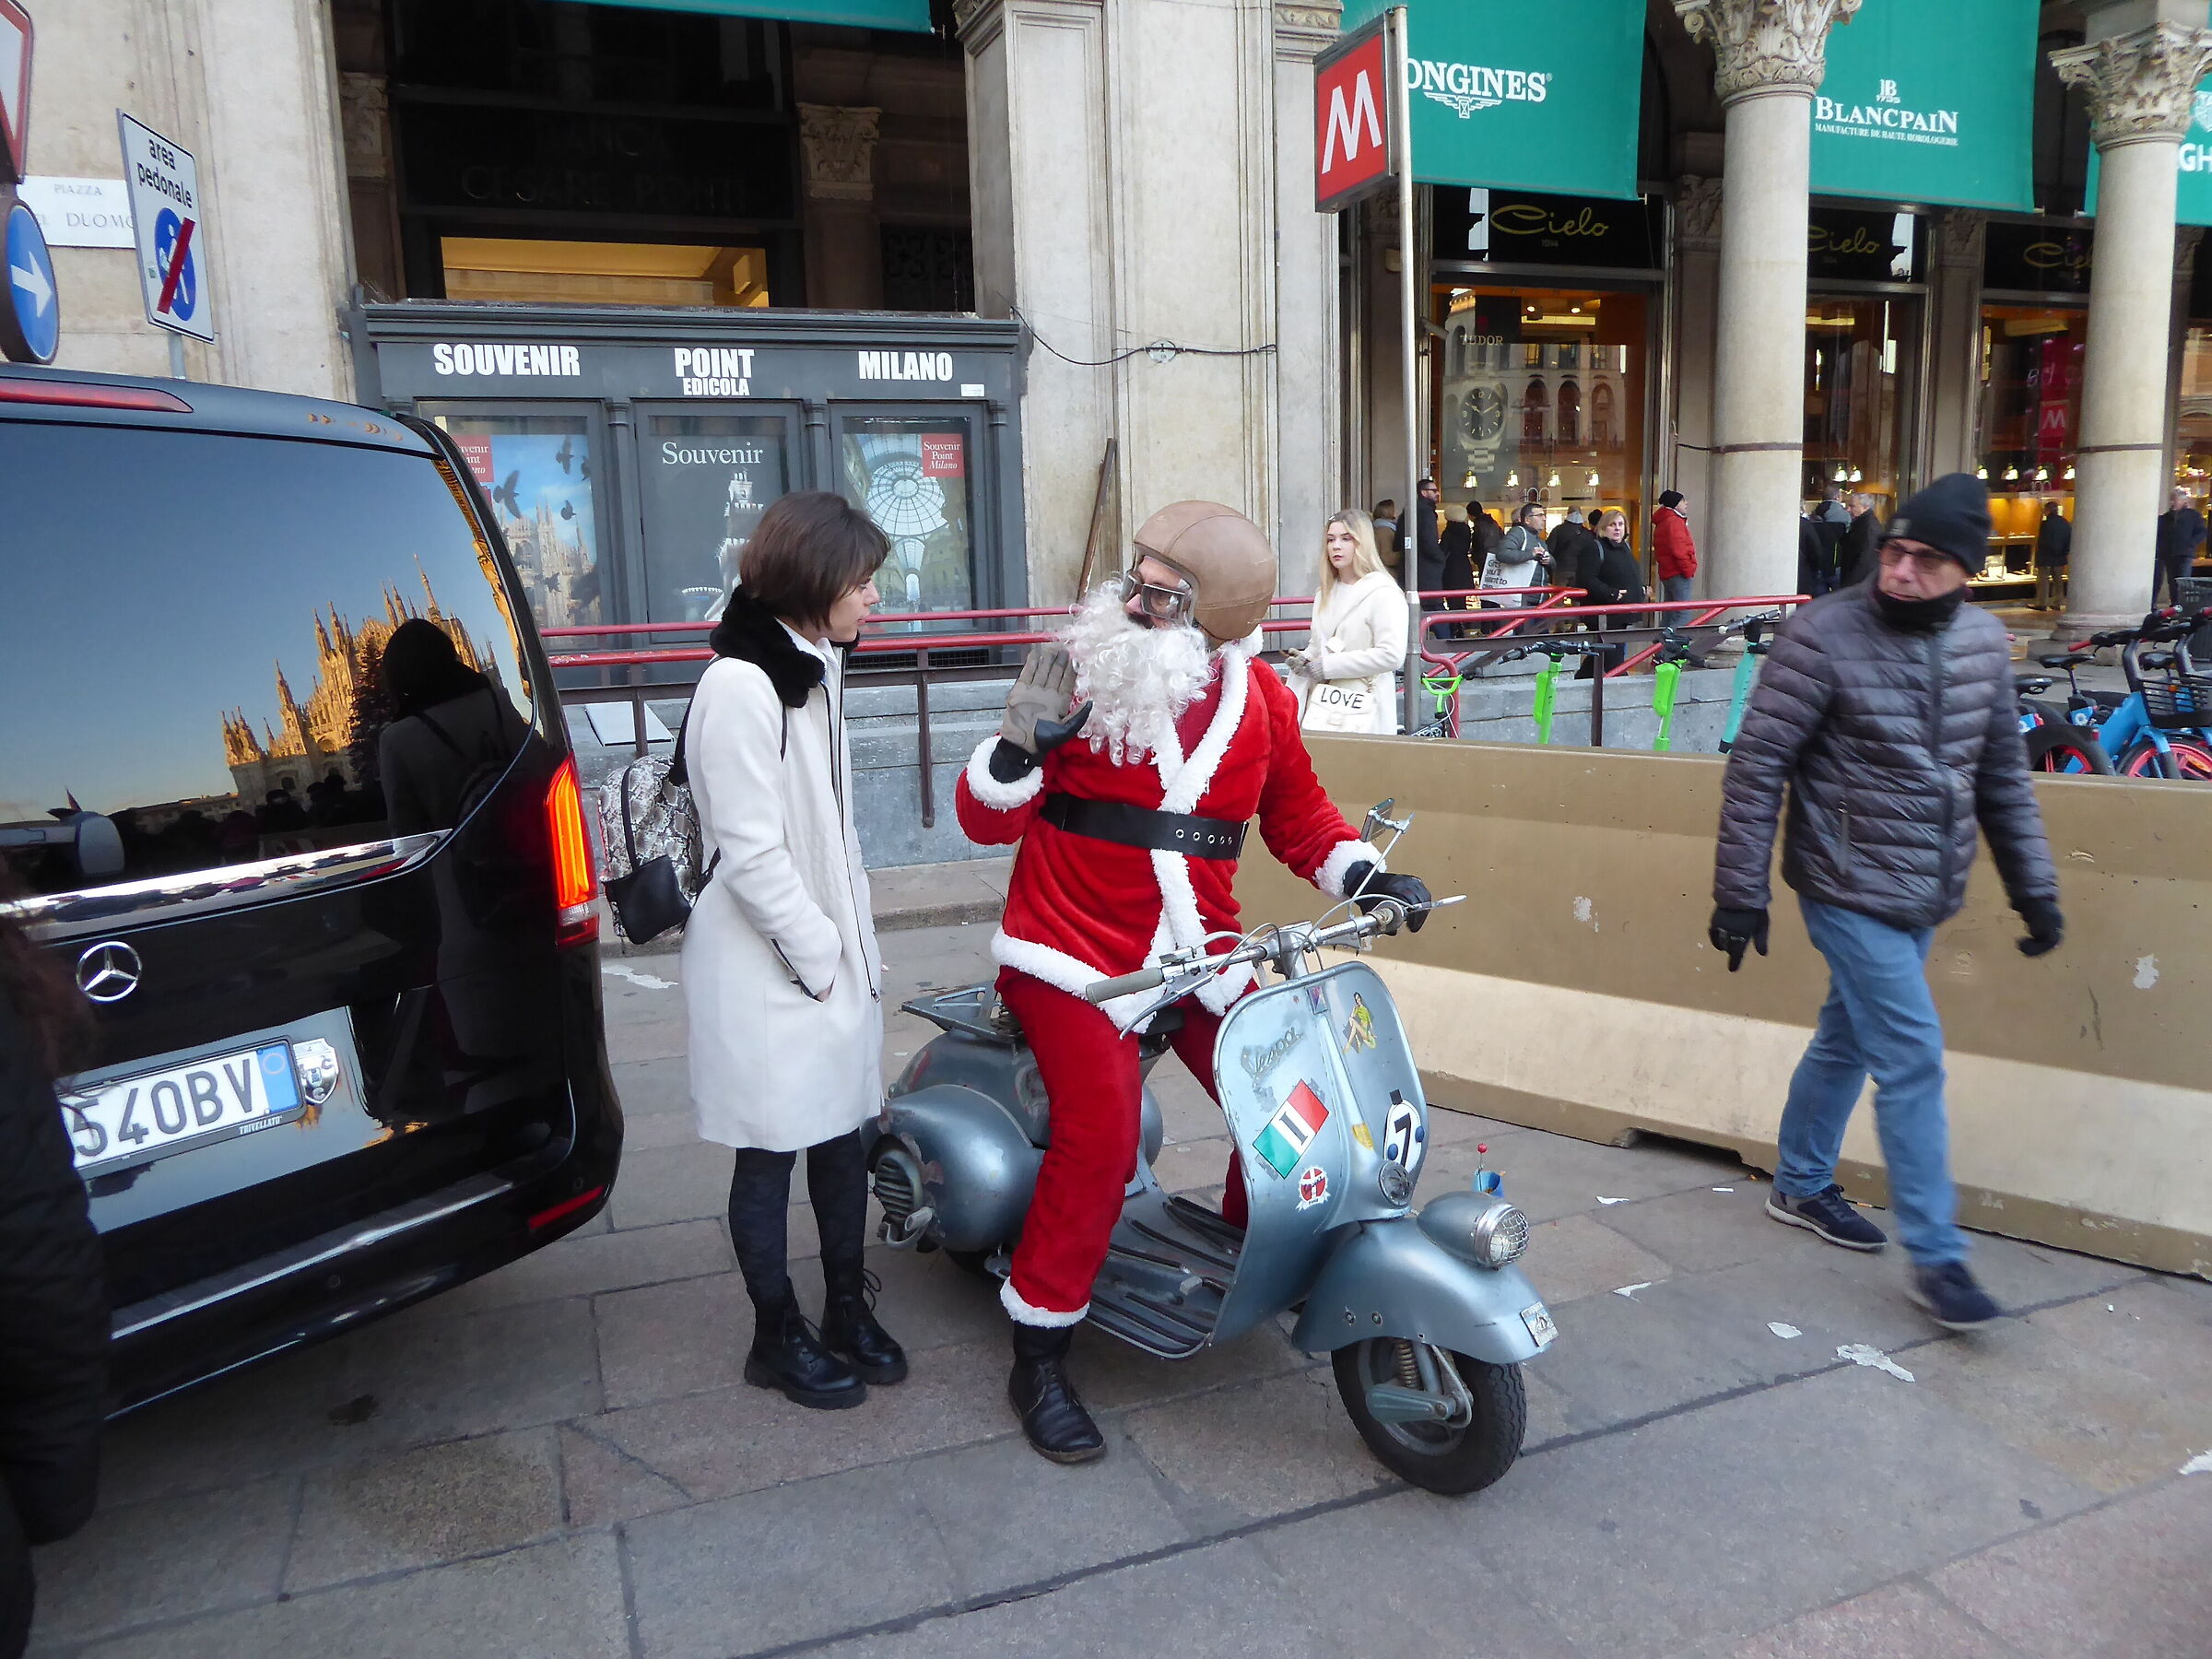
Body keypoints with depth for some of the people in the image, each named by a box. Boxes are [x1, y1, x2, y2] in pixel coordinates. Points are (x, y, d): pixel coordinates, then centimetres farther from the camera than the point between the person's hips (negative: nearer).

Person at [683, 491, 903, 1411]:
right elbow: (751, 854, -21)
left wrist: (854, 941, 11)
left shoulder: (815, 668, 10)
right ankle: (778, 1337, 24)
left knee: (843, 1137, 16)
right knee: (771, 1155, 7)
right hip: (770, 975, -8)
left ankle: (848, 1308, 33)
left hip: (833, 954, 8)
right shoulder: (740, 686, -19)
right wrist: (818, 957, -13)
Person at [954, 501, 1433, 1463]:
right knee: (1100, 1136, -20)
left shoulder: (1259, 700, 3)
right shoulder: (1080, 673, -9)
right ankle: (1039, 1359, 0)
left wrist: (1363, 876, 0)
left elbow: (1298, 815, 16)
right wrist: (1025, 740, -26)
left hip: (1198, 953, 5)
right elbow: (986, 821, -8)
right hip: (1075, 951, -4)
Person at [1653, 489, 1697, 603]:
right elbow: (1679, 550, -21)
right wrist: (1689, 570, -14)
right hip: (1678, 575, -10)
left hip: (1667, 574, 10)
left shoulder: (1662, 523, 18)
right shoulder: (1674, 522, -13)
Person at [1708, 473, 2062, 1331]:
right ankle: (1936, 1256, 7)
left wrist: (2034, 887, 12)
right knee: (1913, 1058, -6)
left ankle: (1800, 1186, 36)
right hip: (1850, 887, -6)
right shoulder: (1824, 634, -16)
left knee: (1847, 1040, 18)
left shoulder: (1984, 640, 3)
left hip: (1926, 895, 6)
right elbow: (1755, 767, -14)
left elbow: (2003, 773, 12)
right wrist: (1739, 892, -13)